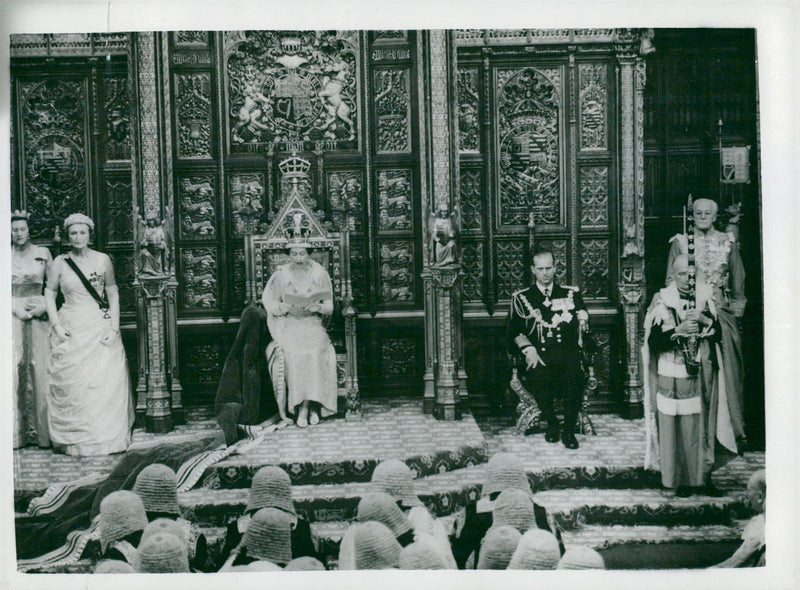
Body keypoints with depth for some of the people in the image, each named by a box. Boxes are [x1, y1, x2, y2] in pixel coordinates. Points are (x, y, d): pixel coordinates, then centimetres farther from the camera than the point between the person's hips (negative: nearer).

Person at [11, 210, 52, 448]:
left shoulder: (42, 253, 9)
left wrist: (42, 307, -6)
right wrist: (17, 308, -7)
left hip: (38, 316, 0)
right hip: (12, 314, 0)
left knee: (40, 367, -5)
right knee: (14, 368, -5)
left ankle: (42, 431, 0)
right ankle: (15, 432, -2)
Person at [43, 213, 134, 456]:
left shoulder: (102, 260, 3)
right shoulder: (60, 262, 4)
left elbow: (113, 294, 6)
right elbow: (49, 293, 10)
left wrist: (114, 328, -3)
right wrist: (56, 325, -1)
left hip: (100, 328, 0)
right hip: (70, 331, 1)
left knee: (106, 381, -5)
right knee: (71, 385, 0)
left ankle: (106, 437, 5)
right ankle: (73, 440, 10)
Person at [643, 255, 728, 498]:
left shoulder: (704, 297, 7)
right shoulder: (662, 301, -3)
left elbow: (719, 334, 4)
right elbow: (653, 342, -9)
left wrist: (704, 320, -13)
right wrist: (679, 331, -19)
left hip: (699, 375, 3)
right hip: (671, 377, -3)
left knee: (700, 426, 6)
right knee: (674, 429, -1)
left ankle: (702, 477, 17)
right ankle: (679, 480, 10)